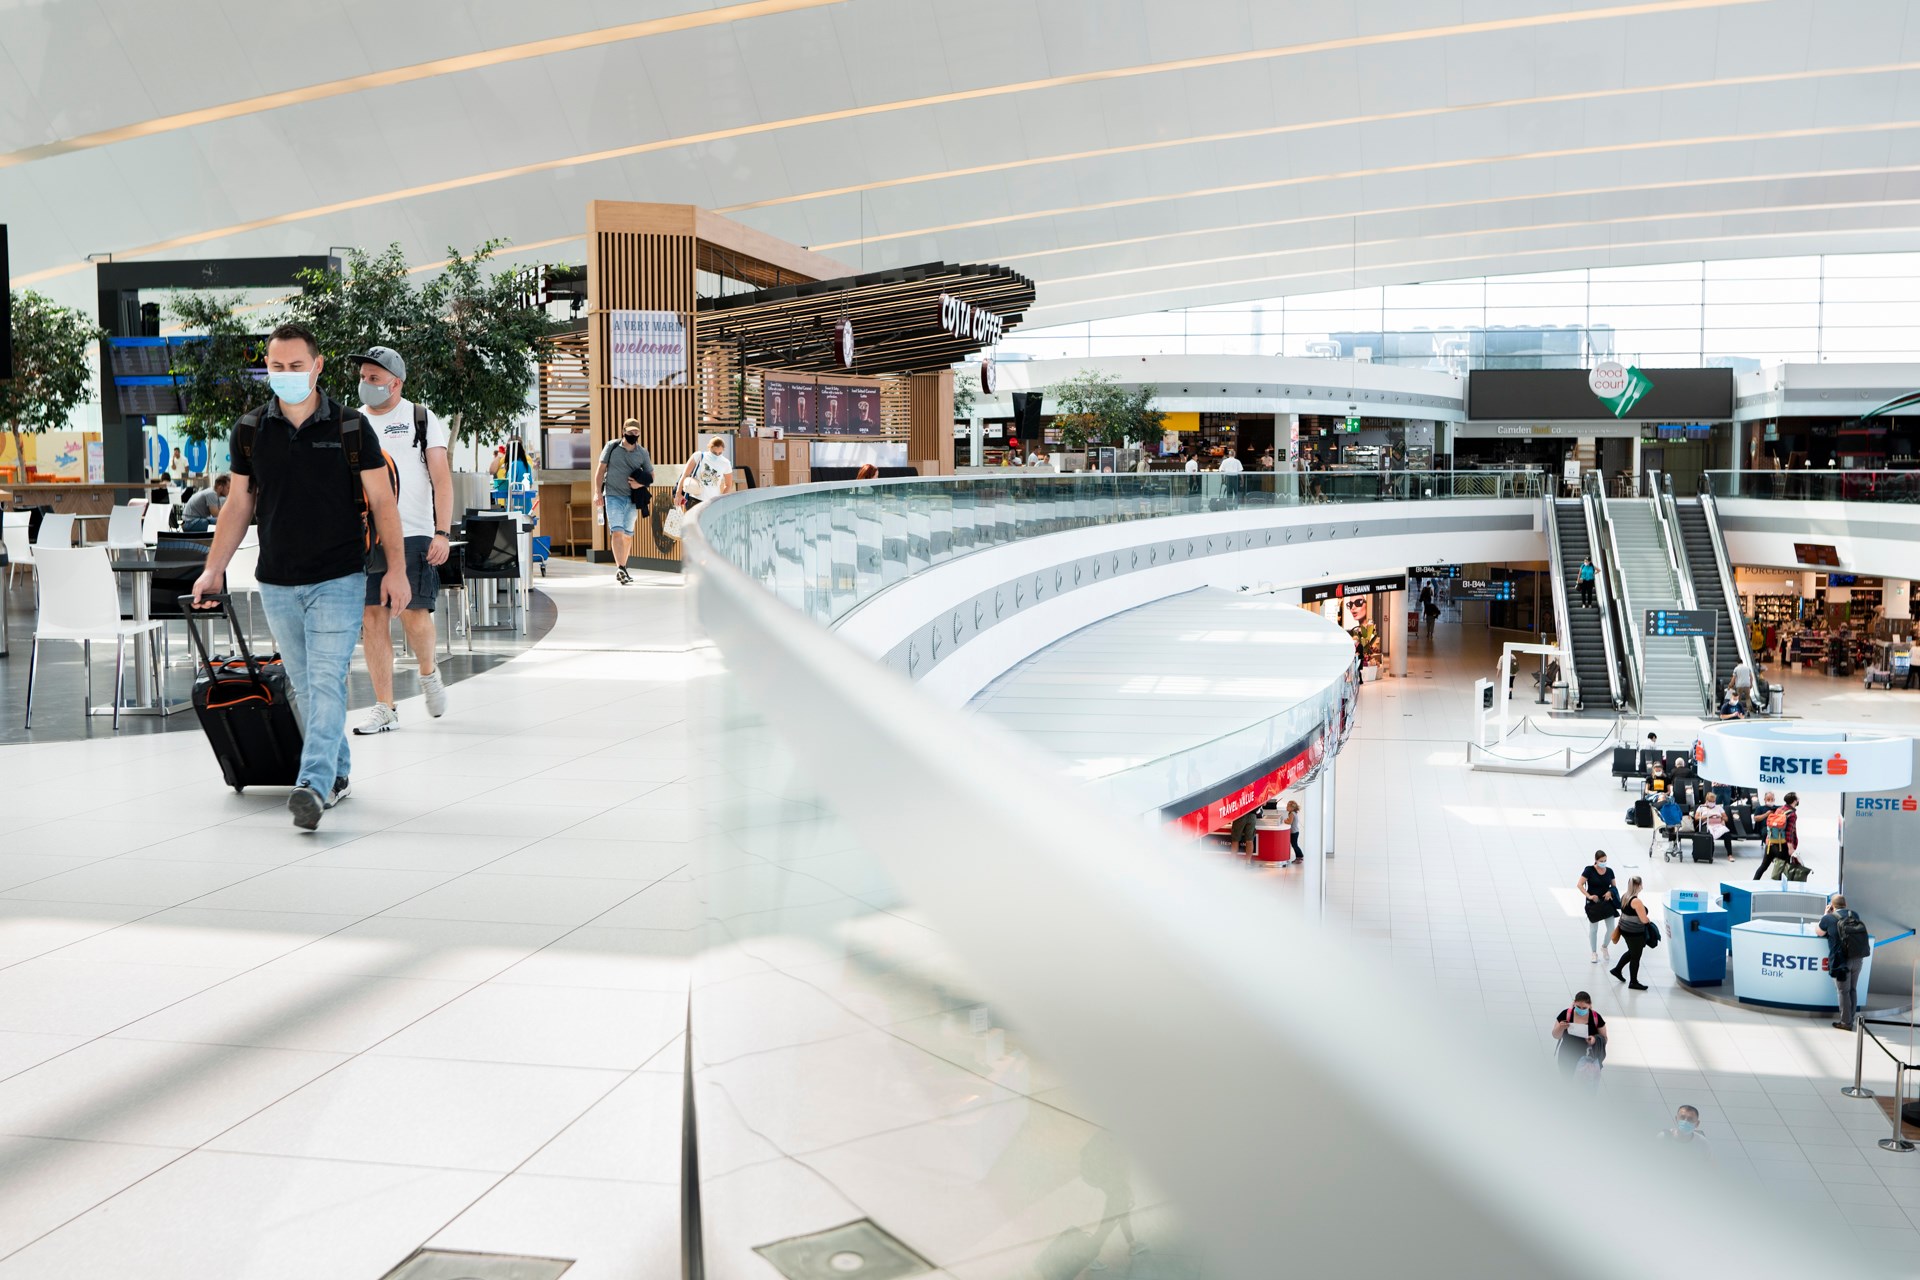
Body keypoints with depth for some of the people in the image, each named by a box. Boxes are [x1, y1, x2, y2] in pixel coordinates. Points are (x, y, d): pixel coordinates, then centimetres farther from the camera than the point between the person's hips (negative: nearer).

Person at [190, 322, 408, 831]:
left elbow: (382, 500, -1)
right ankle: (338, 773, 23)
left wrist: (396, 567, -7)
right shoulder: (250, 431, 6)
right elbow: (238, 505, 12)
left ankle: (313, 785, -19)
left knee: (327, 682, -13)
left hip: (338, 579, -4)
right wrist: (213, 570, 8)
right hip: (276, 584, 4)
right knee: (306, 685, 11)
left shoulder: (351, 427, -3)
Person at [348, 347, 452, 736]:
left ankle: (428, 673, 23)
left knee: (413, 615, -9)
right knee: (372, 619, -1)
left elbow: (442, 479, -1)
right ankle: (384, 708, 5)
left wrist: (442, 533, -11)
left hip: (413, 533, -3)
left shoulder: (422, 419, 3)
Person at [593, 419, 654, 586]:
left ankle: (622, 570, 20)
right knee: (617, 532, -16)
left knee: (628, 535, 9)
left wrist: (641, 484, -10)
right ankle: (620, 569, -25)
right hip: (613, 496, -3)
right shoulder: (612, 447, 1)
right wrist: (597, 492, -4)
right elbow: (600, 469, 3)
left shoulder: (643, 453, 6)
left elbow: (650, 476, 12)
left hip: (632, 498, 3)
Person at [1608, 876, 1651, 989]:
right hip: (1635, 933, -8)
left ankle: (1617, 970, 37)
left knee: (1632, 952, 27)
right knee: (1635, 957, 7)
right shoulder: (1636, 901, -25)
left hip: (1625, 930, 8)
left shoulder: (1625, 897, 1)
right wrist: (1647, 919, -2)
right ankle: (1633, 982, 19)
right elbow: (1644, 920, -24)